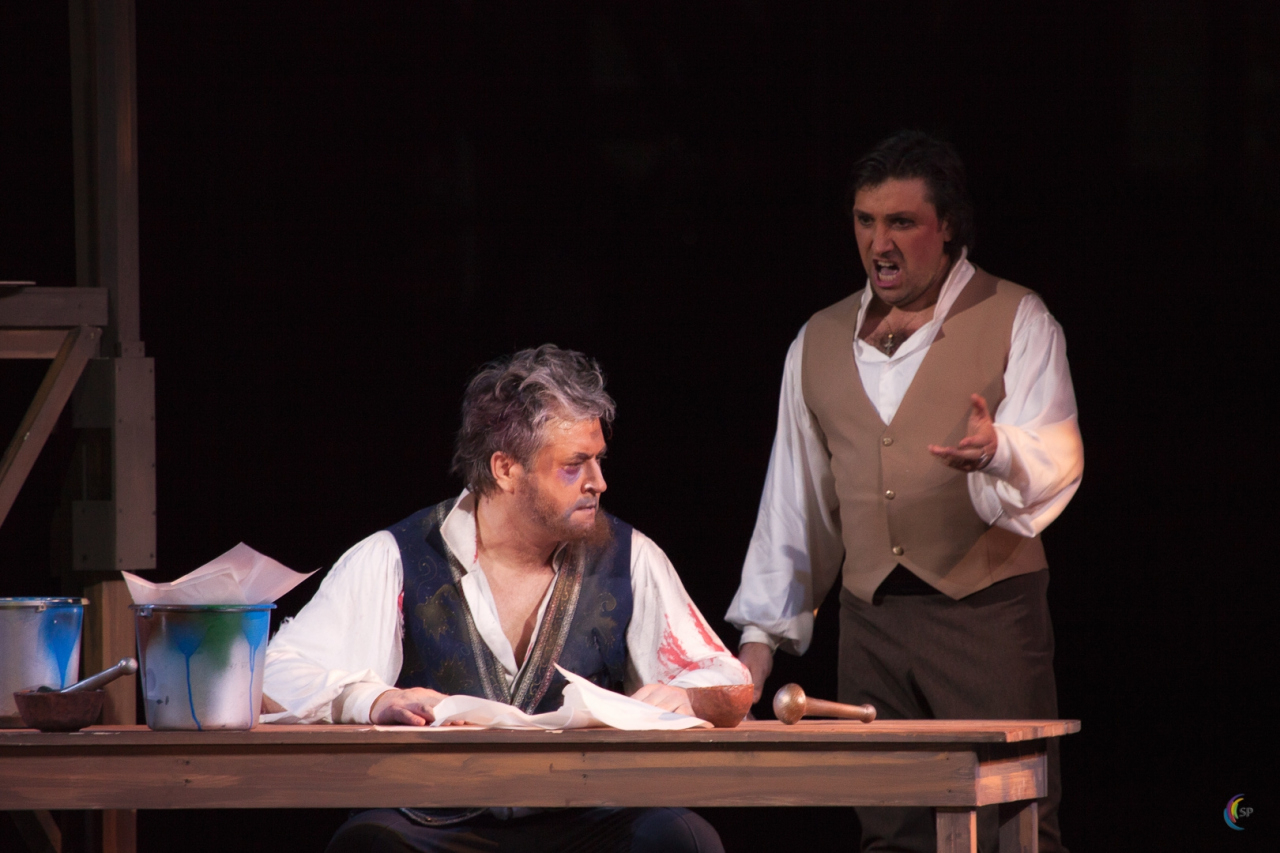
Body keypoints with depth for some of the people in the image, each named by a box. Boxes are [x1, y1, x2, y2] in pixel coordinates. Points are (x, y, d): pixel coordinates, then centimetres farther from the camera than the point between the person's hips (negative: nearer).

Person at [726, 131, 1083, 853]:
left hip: (989, 611, -4)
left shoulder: (1016, 322, 2)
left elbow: (1056, 460, -10)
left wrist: (996, 451, -33)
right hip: (873, 620, 4)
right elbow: (795, 497, 20)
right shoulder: (820, 344, 16)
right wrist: (763, 630, 15)